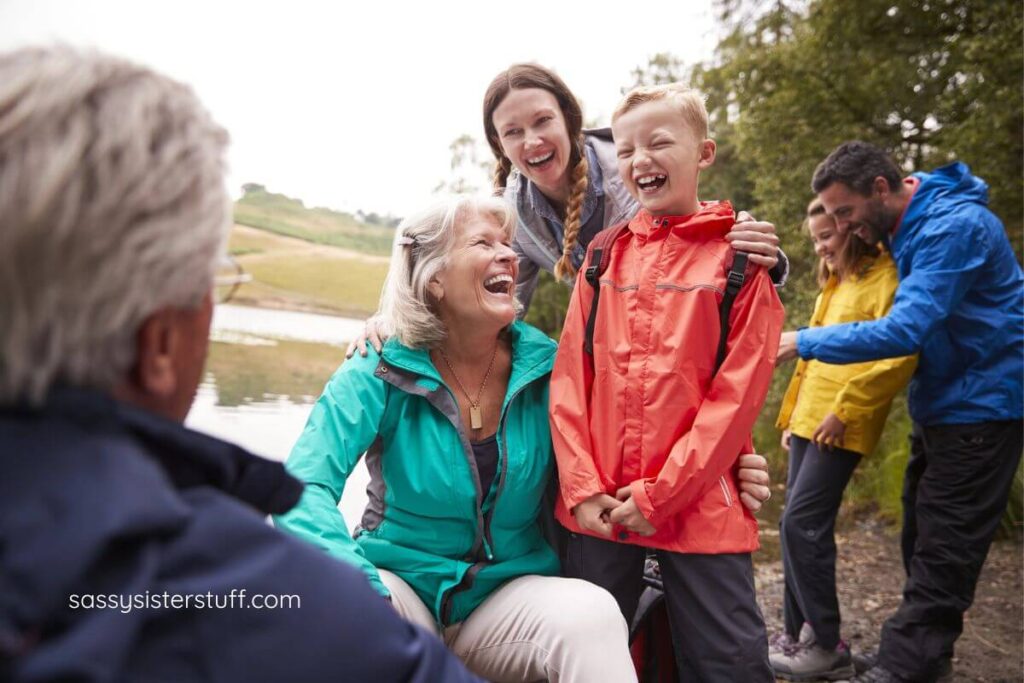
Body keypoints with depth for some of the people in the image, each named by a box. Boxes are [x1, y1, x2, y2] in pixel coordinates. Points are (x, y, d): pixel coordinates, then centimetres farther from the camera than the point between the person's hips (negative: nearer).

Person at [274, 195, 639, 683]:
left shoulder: (546, 367, -5)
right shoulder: (381, 373, -11)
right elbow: (304, 489, -21)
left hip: (510, 591, 2)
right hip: (404, 587, -1)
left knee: (591, 614, -30)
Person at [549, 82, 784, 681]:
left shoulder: (740, 255, -2)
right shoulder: (605, 254, 8)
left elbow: (739, 390, -9)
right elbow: (571, 376, 4)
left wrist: (659, 495, -12)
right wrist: (582, 487, -5)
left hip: (700, 506, -3)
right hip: (599, 505, 4)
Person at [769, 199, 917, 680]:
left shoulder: (884, 279, -8)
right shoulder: (834, 286, 20)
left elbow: (899, 356, -19)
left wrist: (845, 409, -19)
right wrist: (791, 414, 20)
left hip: (842, 427, -9)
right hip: (809, 422, 9)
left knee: (801, 524, -10)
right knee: (800, 527, 9)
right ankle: (799, 634, 18)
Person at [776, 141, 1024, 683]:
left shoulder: (955, 226, -22)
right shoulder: (906, 227, 7)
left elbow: (905, 329, -30)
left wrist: (802, 342, -27)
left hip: (980, 404, -9)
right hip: (940, 402, 9)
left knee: (942, 551, -5)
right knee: (922, 537, 14)